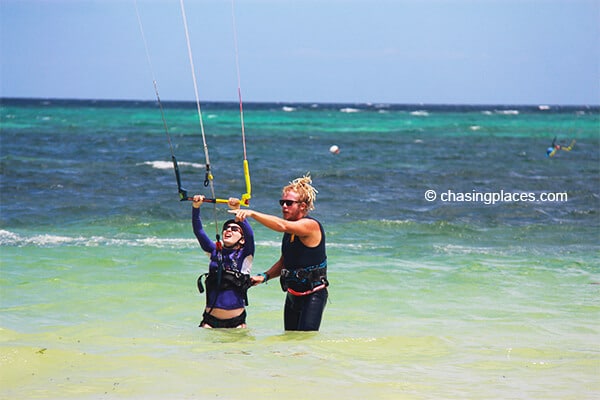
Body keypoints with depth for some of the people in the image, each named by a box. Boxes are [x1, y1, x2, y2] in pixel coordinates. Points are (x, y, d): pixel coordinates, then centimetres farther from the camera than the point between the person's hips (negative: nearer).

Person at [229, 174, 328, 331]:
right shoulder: (290, 230, 10)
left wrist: (252, 213, -39)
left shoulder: (311, 225, -16)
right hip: (292, 294, 8)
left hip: (313, 295, -8)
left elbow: (282, 226, -34)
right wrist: (265, 276, 2)